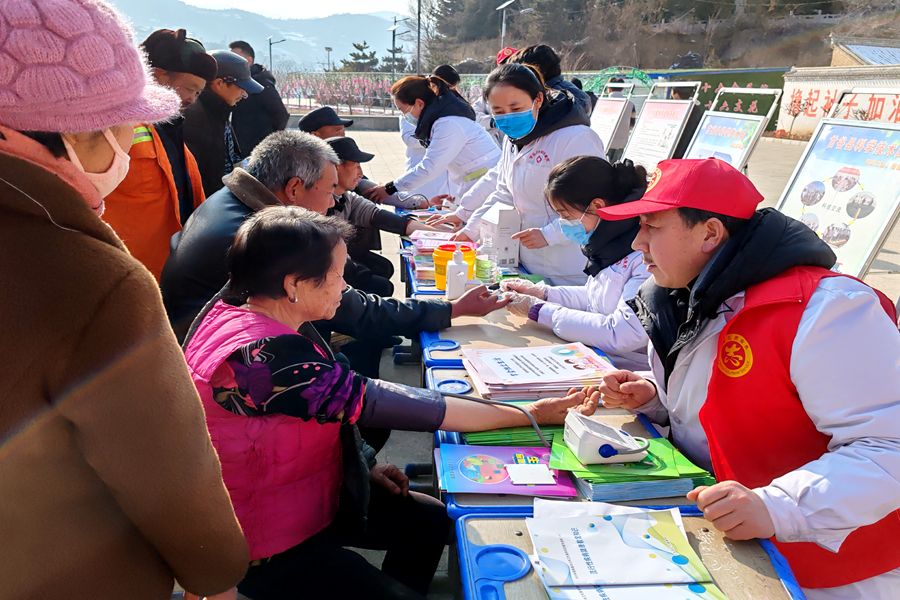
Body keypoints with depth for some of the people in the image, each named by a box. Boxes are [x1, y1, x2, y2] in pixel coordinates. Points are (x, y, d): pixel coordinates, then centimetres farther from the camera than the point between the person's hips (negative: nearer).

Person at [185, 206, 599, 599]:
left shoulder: (247, 314, -4)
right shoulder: (263, 357, -34)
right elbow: (376, 402, -32)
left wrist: (363, 463, -1)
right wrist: (529, 415, -25)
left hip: (301, 495, 9)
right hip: (272, 548, -9)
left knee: (429, 520, 14)